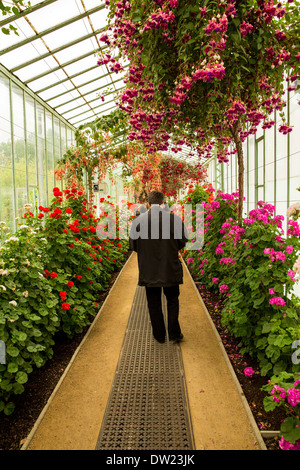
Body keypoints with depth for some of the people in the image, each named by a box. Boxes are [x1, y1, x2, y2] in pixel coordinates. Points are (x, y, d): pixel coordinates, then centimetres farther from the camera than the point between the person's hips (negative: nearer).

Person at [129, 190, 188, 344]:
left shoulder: (138, 221, -10)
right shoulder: (175, 219, -11)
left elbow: (133, 245, -2)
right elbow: (183, 242, -2)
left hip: (149, 271, 0)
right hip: (171, 269, 0)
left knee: (154, 303, 15)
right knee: (172, 300, 20)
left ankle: (159, 335, 27)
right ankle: (174, 333, 21)